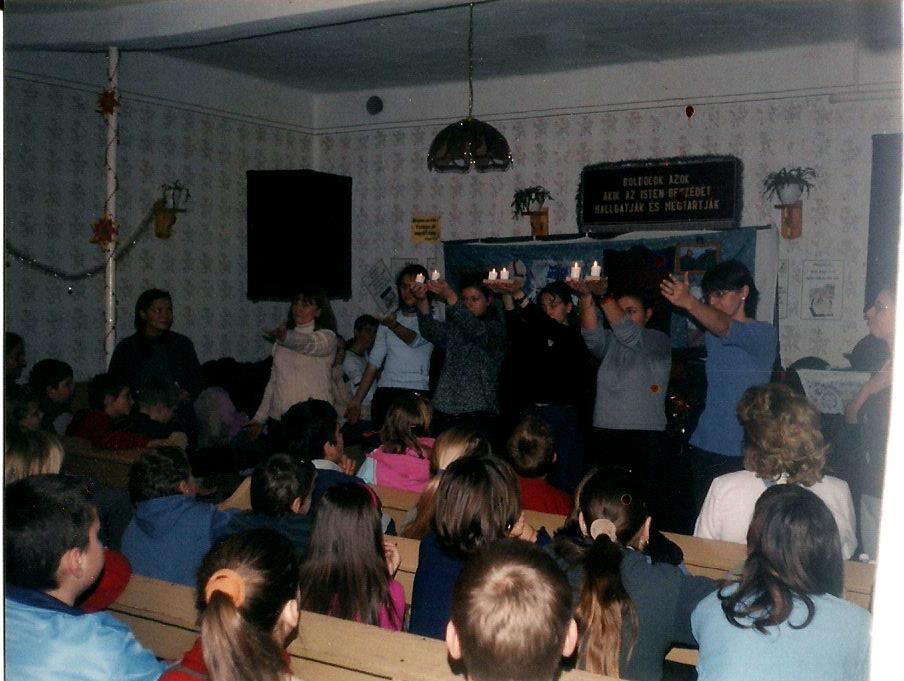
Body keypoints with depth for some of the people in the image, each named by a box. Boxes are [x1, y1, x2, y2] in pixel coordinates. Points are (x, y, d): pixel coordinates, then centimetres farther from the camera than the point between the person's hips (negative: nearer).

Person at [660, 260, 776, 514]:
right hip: (705, 447, 5)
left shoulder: (764, 334, -7)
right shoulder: (711, 336, 18)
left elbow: (725, 328, -25)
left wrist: (689, 303, -39)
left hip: (744, 452, -5)